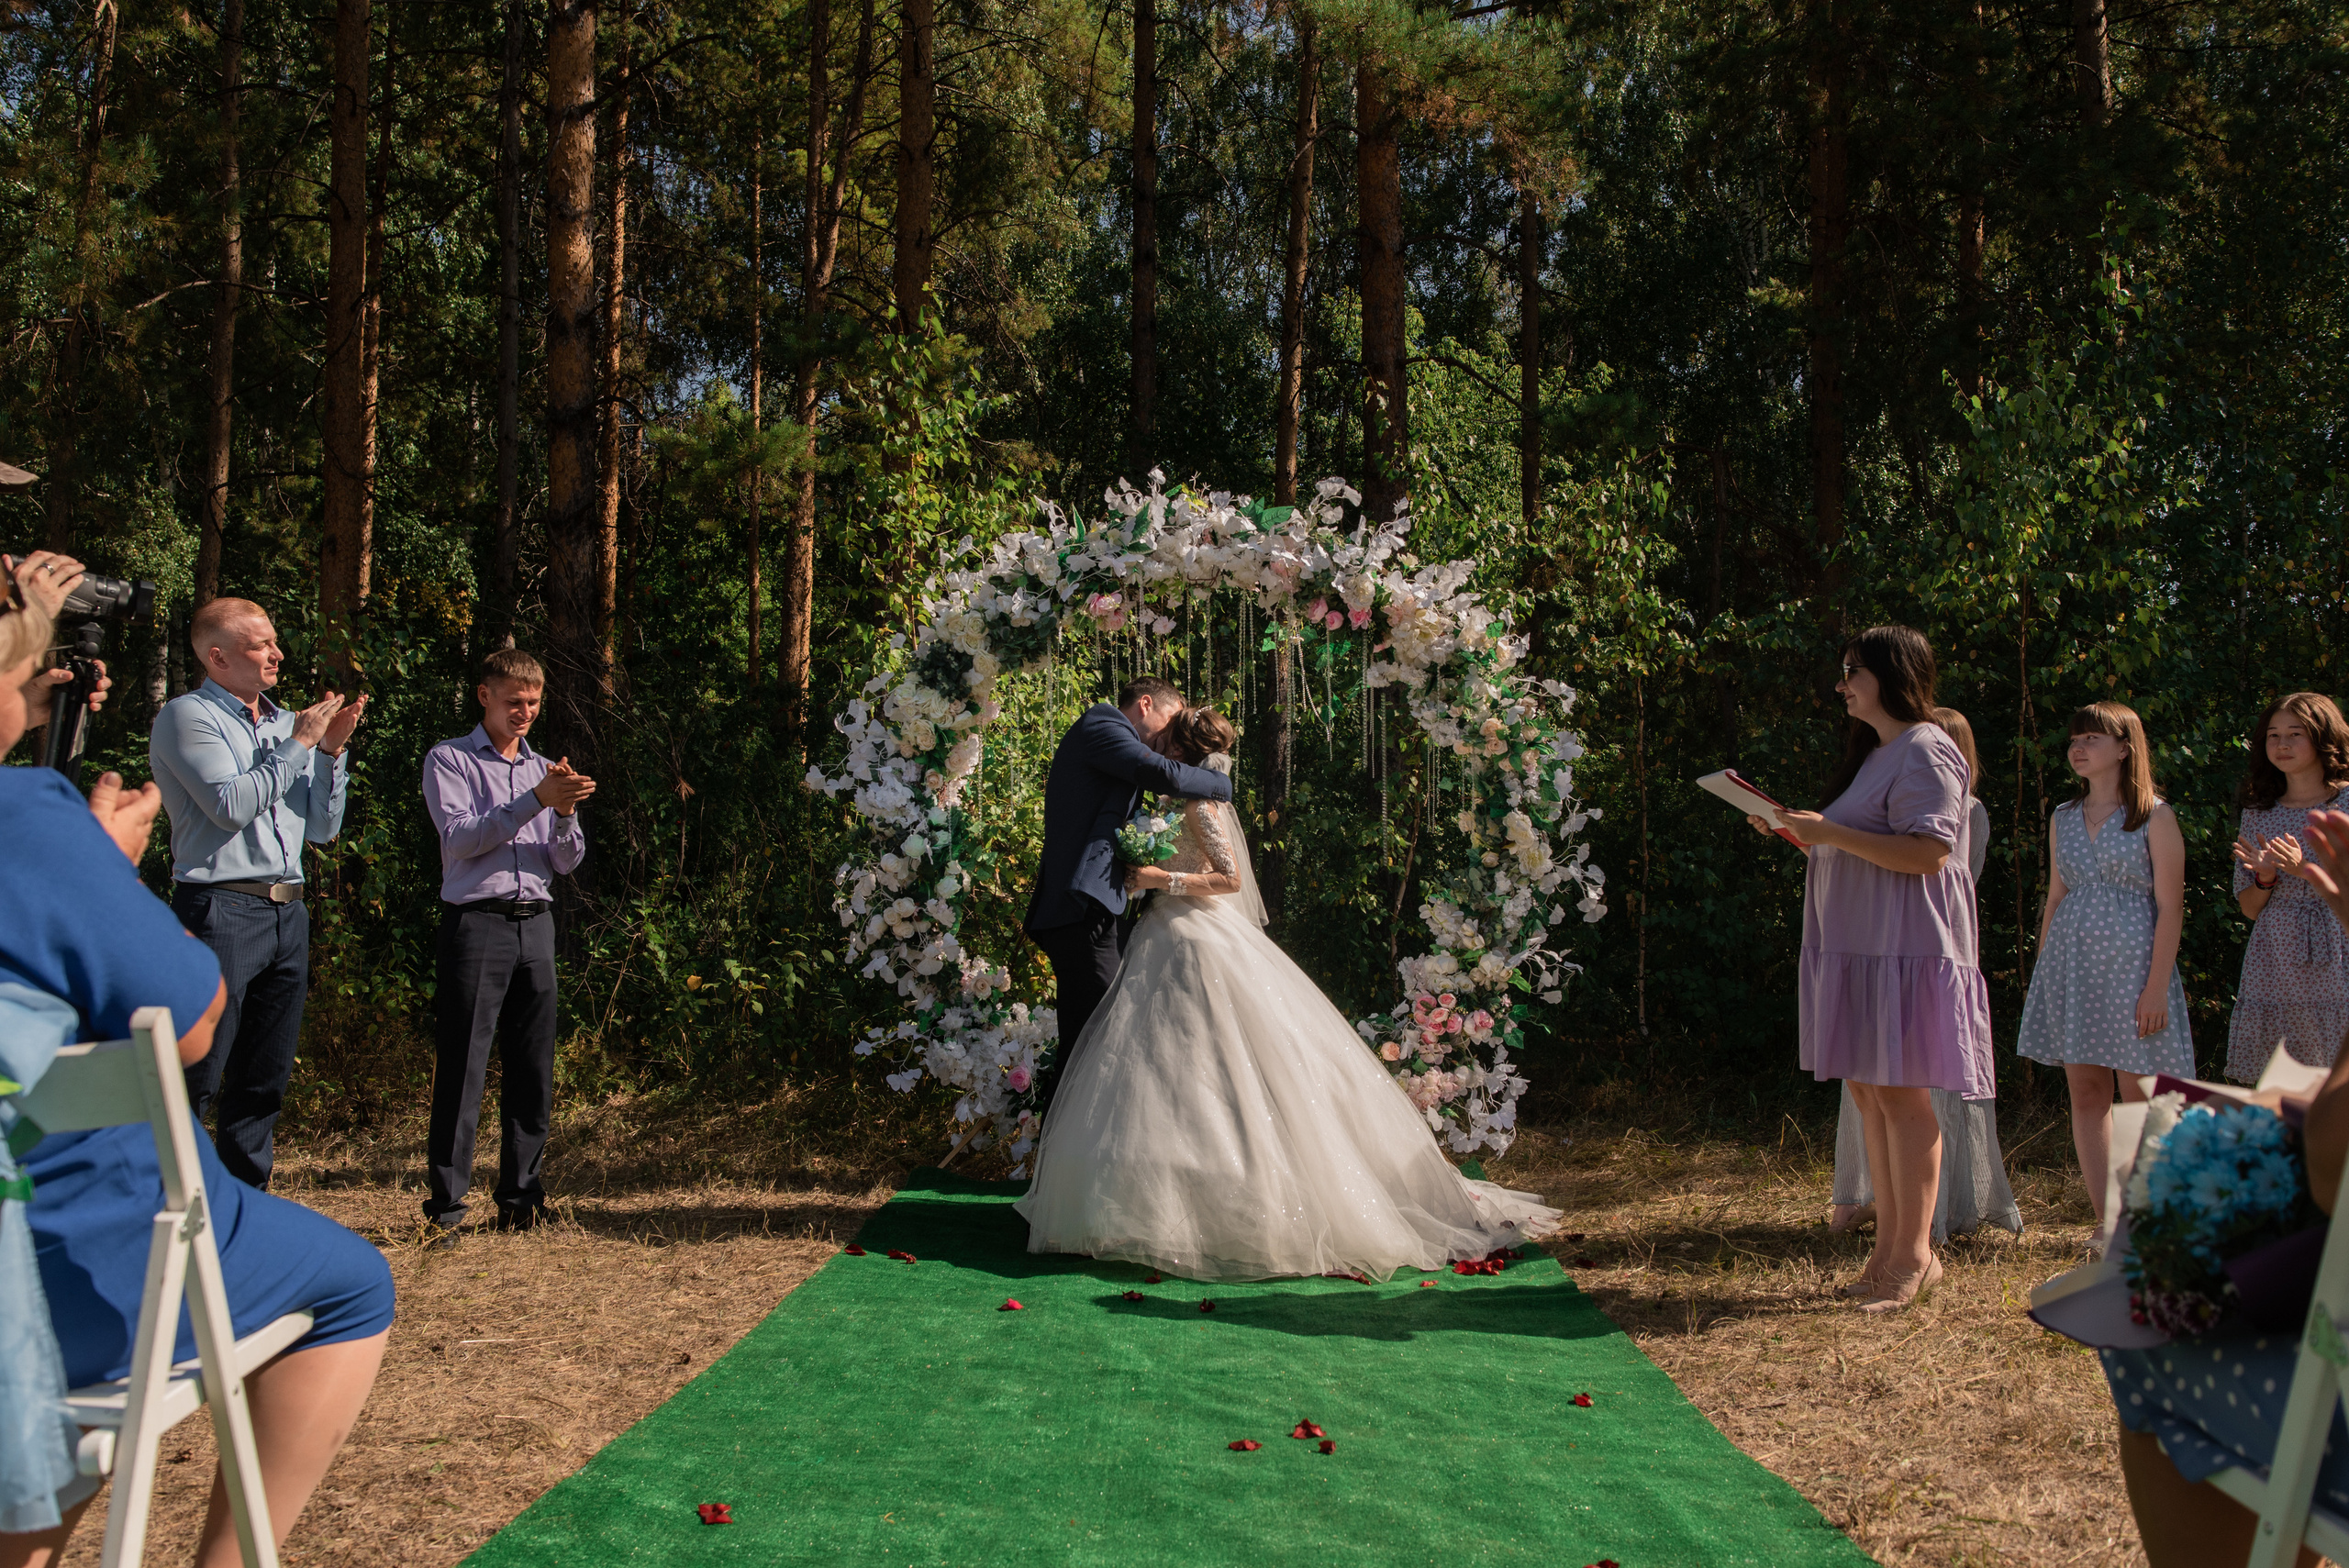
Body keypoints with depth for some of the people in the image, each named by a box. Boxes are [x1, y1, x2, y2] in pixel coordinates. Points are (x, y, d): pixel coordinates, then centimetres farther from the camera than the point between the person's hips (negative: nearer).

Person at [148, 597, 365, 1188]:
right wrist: (299, 744, -8)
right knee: (195, 1082, -8)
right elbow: (231, 805, -14)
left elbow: (323, 828, 15)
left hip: (287, 914, 7)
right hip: (220, 910, -7)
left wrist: (333, 750, 3)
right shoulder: (188, 716, -1)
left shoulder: (288, 724, 17)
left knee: (264, 1081, 11)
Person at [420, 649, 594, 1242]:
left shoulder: (545, 769, 20)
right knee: (461, 1069, -6)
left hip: (536, 926, 5)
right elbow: (459, 837, -10)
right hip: (476, 922, -5)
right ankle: (444, 1207, -2)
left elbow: (566, 862, 13)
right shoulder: (449, 760, 6)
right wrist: (536, 801, -17)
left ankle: (521, 1199, 13)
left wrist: (565, 816, -7)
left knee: (533, 1070, 5)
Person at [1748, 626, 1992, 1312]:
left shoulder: (1924, 751, -9)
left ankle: (1914, 1254, 0)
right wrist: (1796, 831, 14)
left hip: (1905, 947, -10)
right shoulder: (1875, 753, 21)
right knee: (1868, 1091, 9)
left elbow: (1927, 853, -20)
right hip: (1860, 947, 10)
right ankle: (1889, 1248, 15)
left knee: (1900, 1094, -7)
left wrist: (1832, 832, -19)